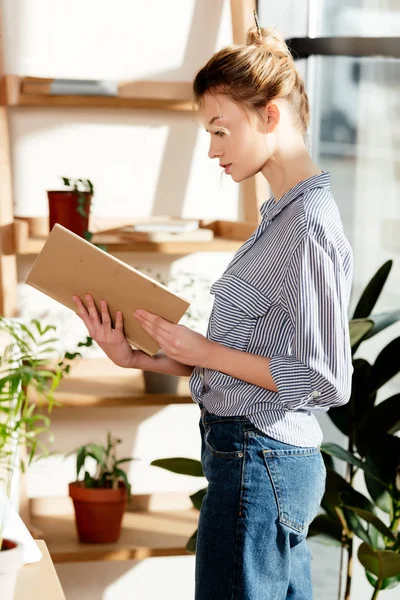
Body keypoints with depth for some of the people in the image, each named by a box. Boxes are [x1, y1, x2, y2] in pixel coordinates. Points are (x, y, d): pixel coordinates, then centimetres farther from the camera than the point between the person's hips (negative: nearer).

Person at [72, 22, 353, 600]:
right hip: (279, 463, 9)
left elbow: (325, 382, -19)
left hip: (256, 464, -9)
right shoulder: (281, 216, 12)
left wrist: (206, 352, -15)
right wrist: (137, 358, 5)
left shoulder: (309, 227, -18)